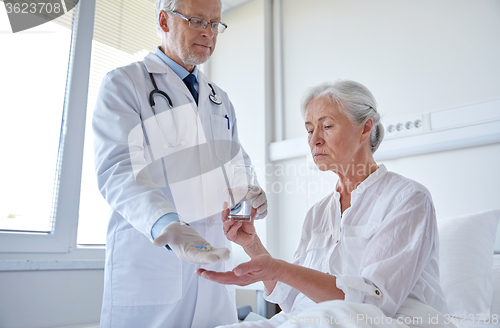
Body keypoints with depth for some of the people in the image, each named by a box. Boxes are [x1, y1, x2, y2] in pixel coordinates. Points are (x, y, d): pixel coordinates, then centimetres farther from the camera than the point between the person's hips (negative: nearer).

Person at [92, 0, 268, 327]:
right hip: (149, 256, -5)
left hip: (214, 255, 6)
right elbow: (117, 170, -15)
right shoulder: (123, 84, -3)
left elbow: (237, 162, 21)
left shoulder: (221, 100, 16)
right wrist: (165, 225, -33)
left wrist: (249, 193, -2)